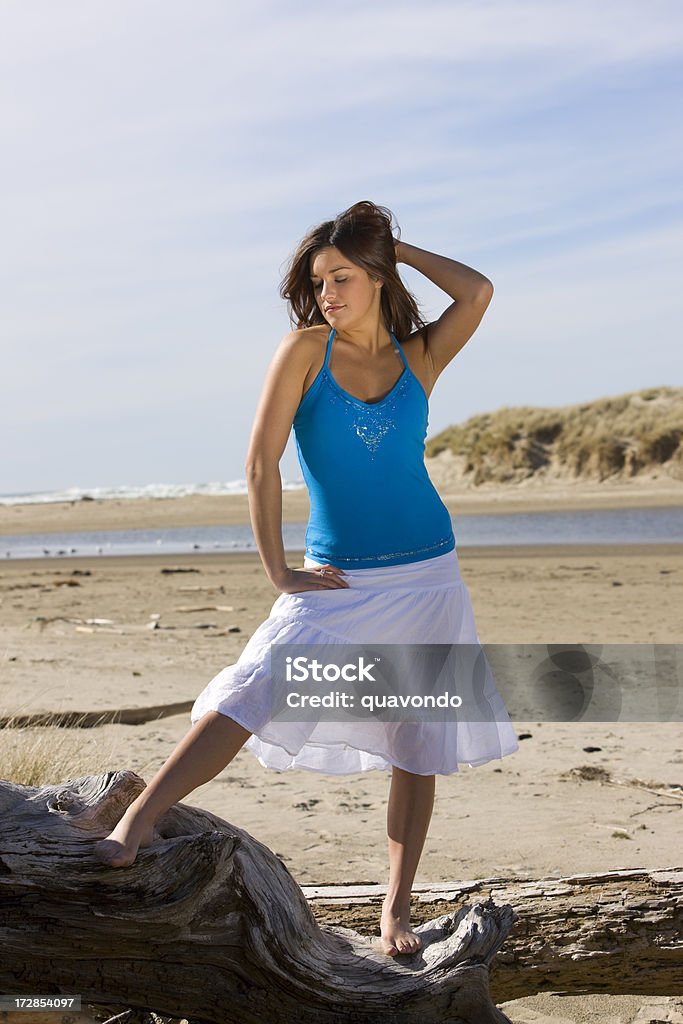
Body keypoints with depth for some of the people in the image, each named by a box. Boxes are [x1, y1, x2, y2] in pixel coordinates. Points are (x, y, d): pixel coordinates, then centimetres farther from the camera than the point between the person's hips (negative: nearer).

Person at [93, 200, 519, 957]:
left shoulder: (418, 358, 4)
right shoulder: (305, 349, -3)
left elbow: (478, 292, -12)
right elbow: (261, 459, -6)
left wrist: (396, 245, -1)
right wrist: (278, 571, -8)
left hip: (427, 577, 2)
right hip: (338, 580, -2)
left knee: (419, 746, 5)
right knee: (248, 697, -20)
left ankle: (396, 907, 17)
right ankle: (138, 821, -21)